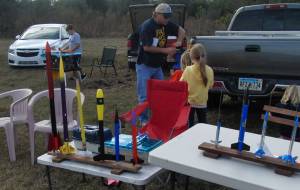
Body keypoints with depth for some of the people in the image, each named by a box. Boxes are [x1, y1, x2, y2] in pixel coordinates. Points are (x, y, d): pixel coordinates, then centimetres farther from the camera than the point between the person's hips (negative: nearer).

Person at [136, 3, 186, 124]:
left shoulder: (166, 24, 2)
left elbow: (181, 30, 14)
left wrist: (179, 41, -6)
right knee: (144, 96, -1)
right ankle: (144, 120, 12)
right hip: (144, 66, -7)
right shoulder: (147, 26, -18)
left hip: (158, 66, 7)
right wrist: (165, 50, -19)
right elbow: (147, 47, -22)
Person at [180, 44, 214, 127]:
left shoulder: (188, 69, -16)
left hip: (189, 101, -2)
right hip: (202, 102, 2)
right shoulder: (209, 70, -10)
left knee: (189, 125, 11)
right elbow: (210, 85, 3)